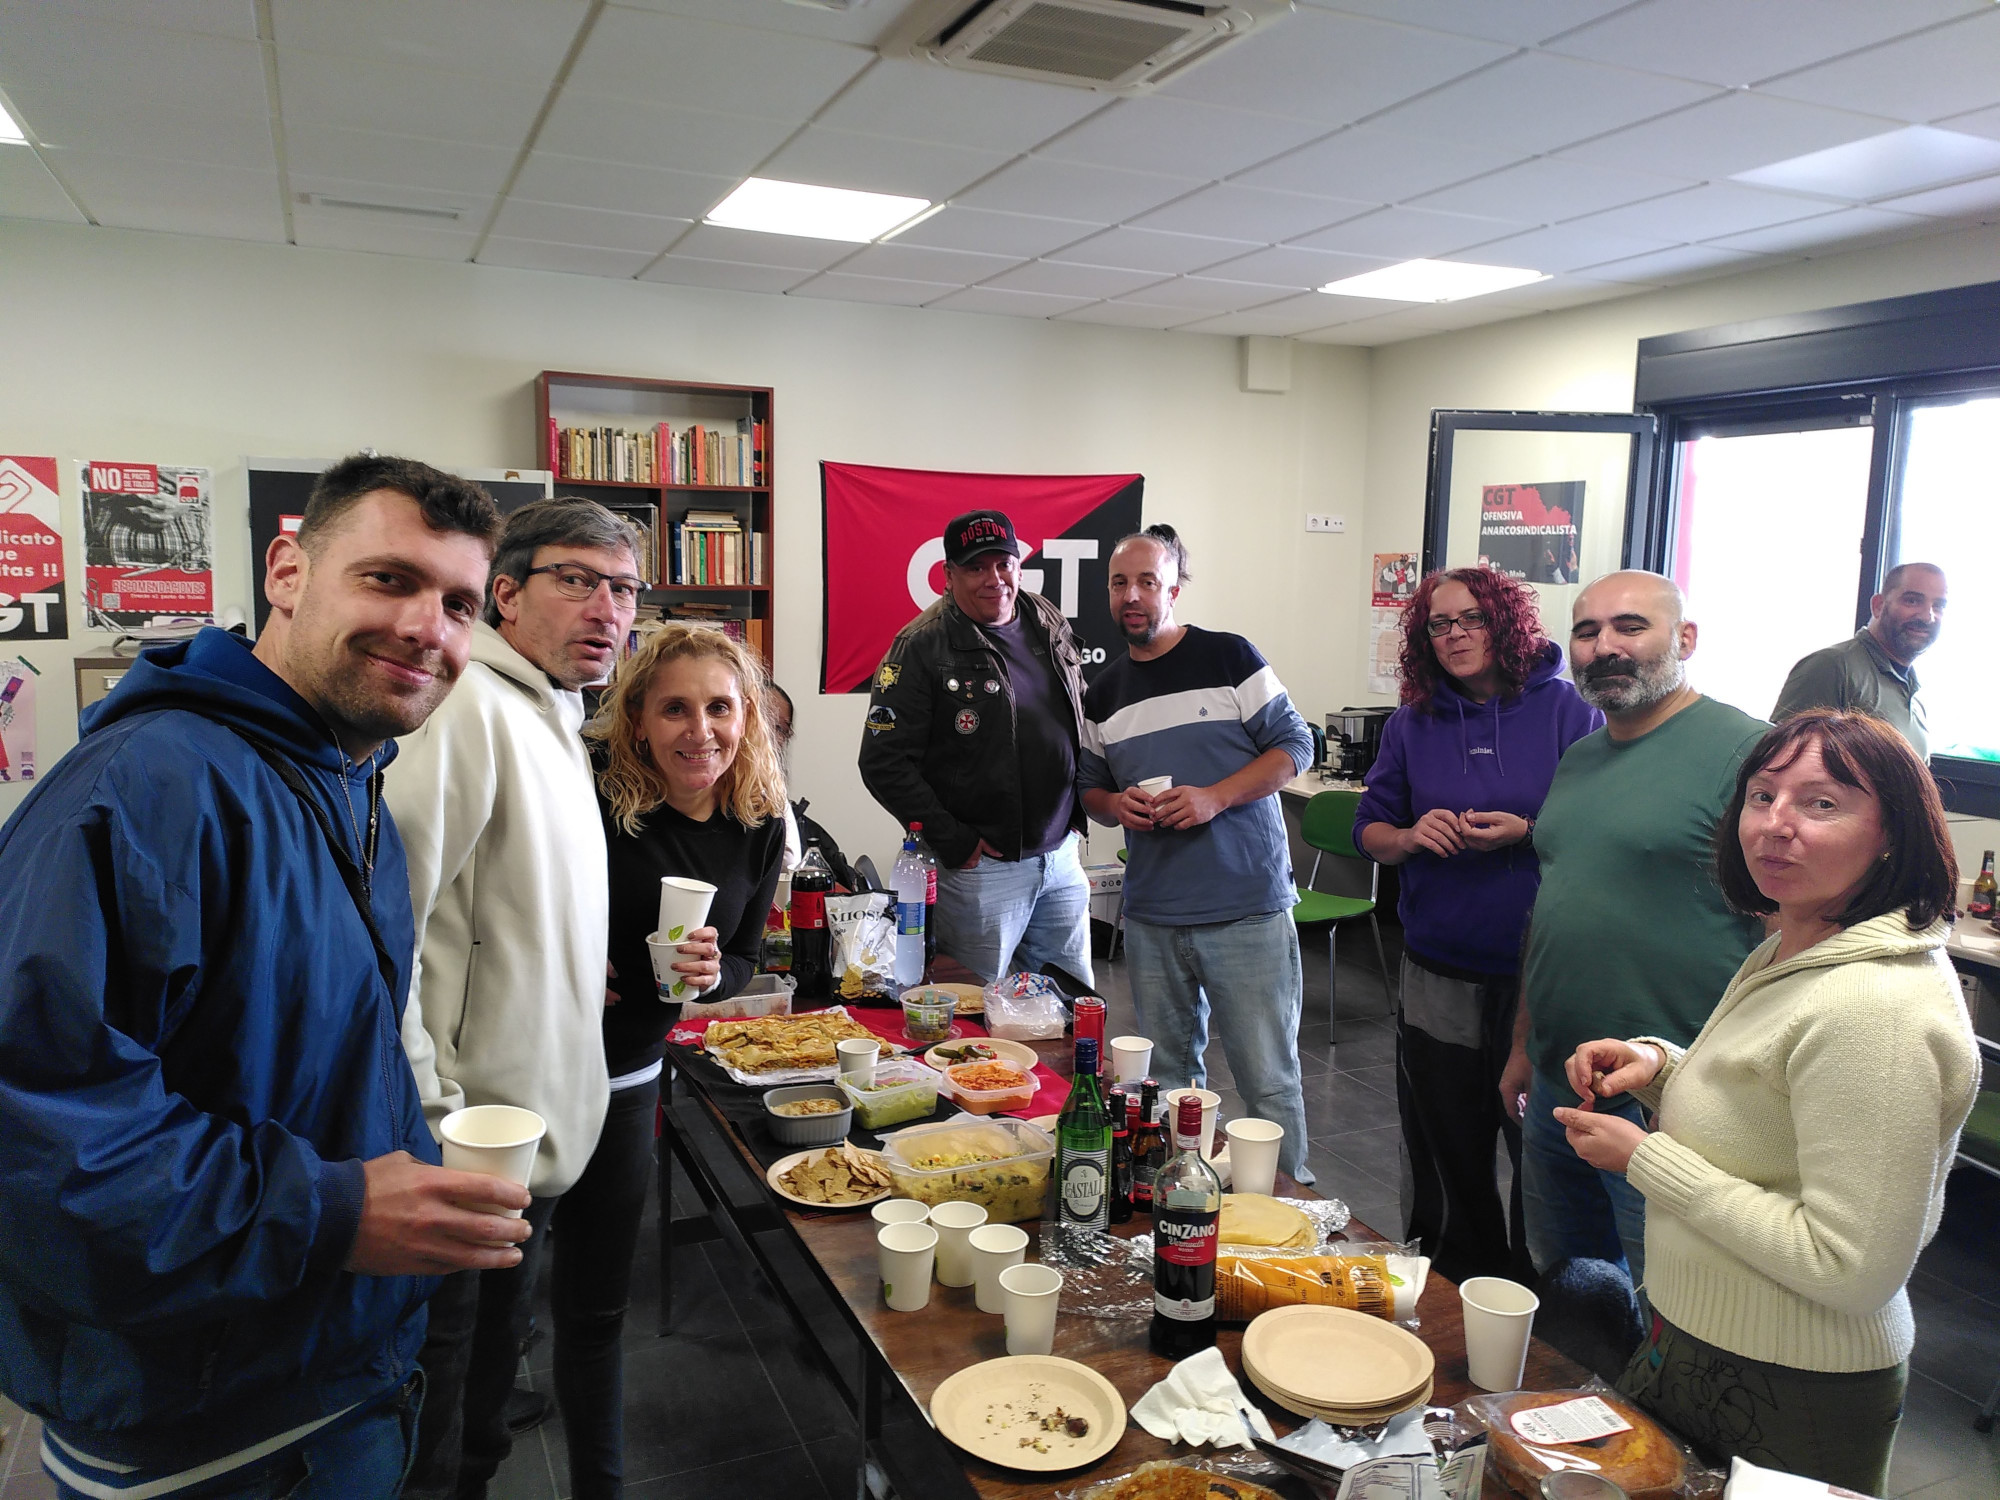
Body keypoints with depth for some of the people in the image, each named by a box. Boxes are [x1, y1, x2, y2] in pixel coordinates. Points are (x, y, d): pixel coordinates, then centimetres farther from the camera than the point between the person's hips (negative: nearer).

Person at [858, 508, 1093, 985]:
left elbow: (1084, 723, 20)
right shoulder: (921, 646, -11)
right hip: (979, 868, -5)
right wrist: (954, 842, -13)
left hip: (1062, 859, 6)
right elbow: (884, 764, -14)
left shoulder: (1050, 628, 8)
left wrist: (1079, 815, 11)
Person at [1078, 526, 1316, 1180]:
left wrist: (1215, 797, -16)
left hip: (1247, 909, -5)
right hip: (1151, 915, 5)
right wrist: (1115, 805, -3)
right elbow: (1089, 785, 20)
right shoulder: (1103, 695, 11)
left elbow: (1293, 744, -4)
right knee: (1169, 1075, 16)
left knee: (1268, 1079, 0)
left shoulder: (1227, 658, -4)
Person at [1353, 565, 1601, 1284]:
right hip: (1439, 973, 4)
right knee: (1443, 1140, 14)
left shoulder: (1566, 711, -4)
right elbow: (1370, 830, 10)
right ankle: (1455, 1286, 34)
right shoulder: (1413, 724, 7)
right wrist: (1412, 836, -11)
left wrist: (1524, 833, -19)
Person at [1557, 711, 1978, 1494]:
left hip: (1791, 1400, -9)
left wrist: (1646, 1159, -23)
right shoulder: (1792, 950, 3)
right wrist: (1661, 1067, -4)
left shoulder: (1875, 1009, -28)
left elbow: (1853, 1268, -28)